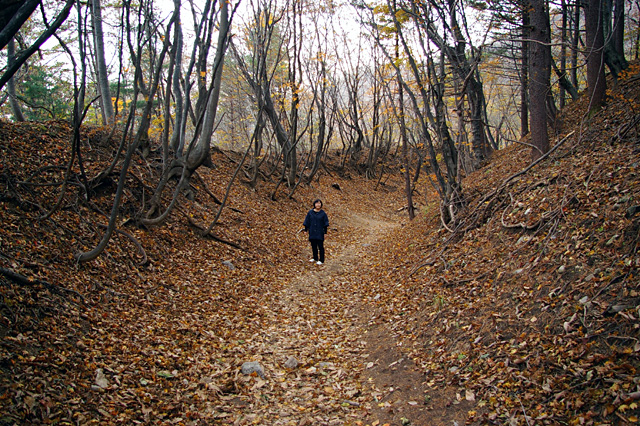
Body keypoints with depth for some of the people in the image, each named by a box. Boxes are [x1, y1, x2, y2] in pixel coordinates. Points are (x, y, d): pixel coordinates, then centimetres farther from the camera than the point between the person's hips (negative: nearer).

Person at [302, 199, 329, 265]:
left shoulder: (323, 213, -4)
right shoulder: (310, 212, 1)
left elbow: (325, 223, -1)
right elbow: (307, 222, 7)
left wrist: (325, 232, -4)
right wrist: (306, 230, 5)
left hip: (320, 233, -3)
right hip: (312, 232, 3)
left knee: (320, 246, 0)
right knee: (313, 246, 12)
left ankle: (321, 260, 9)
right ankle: (315, 258, 28)